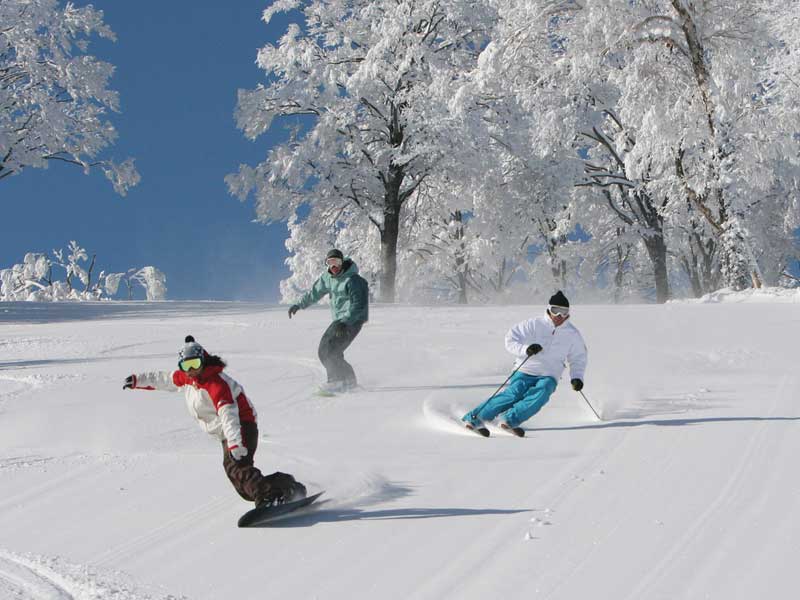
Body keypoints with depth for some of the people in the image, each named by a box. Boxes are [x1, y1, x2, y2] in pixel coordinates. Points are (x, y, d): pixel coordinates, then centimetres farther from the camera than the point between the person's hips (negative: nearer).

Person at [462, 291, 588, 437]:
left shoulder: (572, 334, 4)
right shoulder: (534, 325, -7)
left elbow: (578, 358, 17)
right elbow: (510, 339, -6)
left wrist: (576, 377, 1)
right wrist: (525, 350, -24)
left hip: (548, 377, 3)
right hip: (525, 371, -3)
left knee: (541, 394, -31)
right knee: (513, 395, -27)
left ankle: (509, 420, -33)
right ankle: (474, 418, -20)